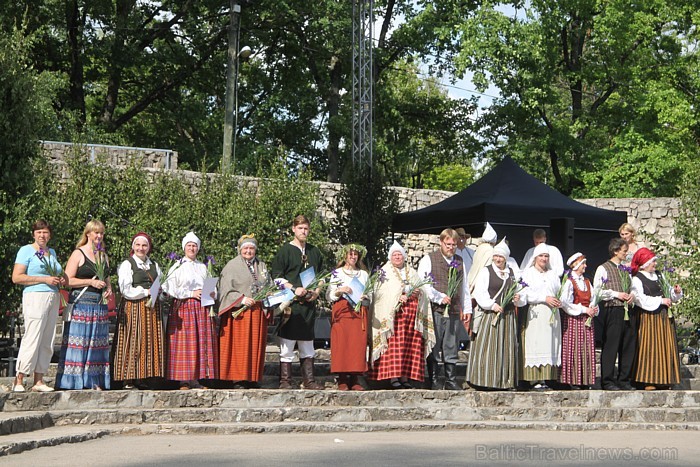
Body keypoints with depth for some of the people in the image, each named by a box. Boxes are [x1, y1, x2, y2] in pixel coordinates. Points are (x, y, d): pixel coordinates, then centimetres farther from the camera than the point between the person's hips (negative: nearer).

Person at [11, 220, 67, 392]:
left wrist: (61, 279, 9)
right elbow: (16, 277, -10)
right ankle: (19, 381, -6)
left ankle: (38, 381, 7)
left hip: (53, 298, 7)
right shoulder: (26, 250, 0)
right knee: (32, 339, -12)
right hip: (35, 297, -7)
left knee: (47, 342, 4)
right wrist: (45, 279, -14)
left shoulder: (52, 252, 20)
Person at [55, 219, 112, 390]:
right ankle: (75, 382, -7)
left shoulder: (104, 256, 18)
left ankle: (96, 382, 6)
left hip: (100, 305, 7)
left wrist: (109, 289, 6)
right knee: (79, 342, -9)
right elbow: (68, 280, -9)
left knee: (98, 343, 4)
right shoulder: (78, 254, -2)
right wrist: (91, 282, -15)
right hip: (81, 303, -6)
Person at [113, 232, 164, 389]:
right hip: (133, 307, -5)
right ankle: (129, 379, -7)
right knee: (133, 342, -8)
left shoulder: (154, 265, 19)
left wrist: (155, 296, -6)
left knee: (150, 341, -1)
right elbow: (125, 290, -7)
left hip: (152, 308, 5)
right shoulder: (127, 264, 2)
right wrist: (147, 292, -9)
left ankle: (144, 378, 0)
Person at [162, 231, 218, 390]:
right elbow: (169, 288, -6)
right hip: (183, 307, -4)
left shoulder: (203, 267, 17)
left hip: (202, 309, 4)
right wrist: (190, 294, -11)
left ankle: (196, 379, 1)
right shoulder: (177, 267, 3)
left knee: (201, 343, -1)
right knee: (184, 344, -8)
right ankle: (183, 380, -6)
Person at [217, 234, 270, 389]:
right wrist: (242, 299, -18)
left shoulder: (262, 266, 16)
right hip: (239, 311, -5)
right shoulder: (232, 266, 0)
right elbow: (226, 290, -6)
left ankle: (253, 378, 8)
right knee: (240, 345, -6)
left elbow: (268, 287, 20)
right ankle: (238, 379, -3)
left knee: (256, 344, 4)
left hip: (258, 311, 5)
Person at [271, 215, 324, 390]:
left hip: (309, 303, 5)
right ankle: (285, 381, -1)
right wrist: (294, 289, -15)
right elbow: (276, 277, -4)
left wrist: (317, 291, 3)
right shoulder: (285, 250, 0)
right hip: (290, 303, -5)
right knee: (287, 344, -6)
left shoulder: (314, 252, 15)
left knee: (307, 343, 8)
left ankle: (308, 380, 13)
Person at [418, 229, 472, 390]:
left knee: (452, 347, 6)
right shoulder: (428, 260, 1)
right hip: (435, 310, -4)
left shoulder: (459, 261, 17)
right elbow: (423, 284, -7)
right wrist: (440, 298, -13)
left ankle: (451, 380, 11)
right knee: (434, 347, -1)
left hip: (454, 310, 4)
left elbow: (464, 287, 22)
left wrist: (467, 309, 18)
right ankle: (433, 381, 5)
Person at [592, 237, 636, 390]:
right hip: (612, 311, -7)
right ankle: (608, 381, 0)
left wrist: (632, 295, 4)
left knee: (628, 346, 6)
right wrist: (616, 294, -13)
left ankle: (624, 380, 13)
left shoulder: (625, 270, 19)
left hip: (627, 311, 7)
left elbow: (632, 287, 27)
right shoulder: (603, 268, -1)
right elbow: (597, 291, -7)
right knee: (611, 346, -6)